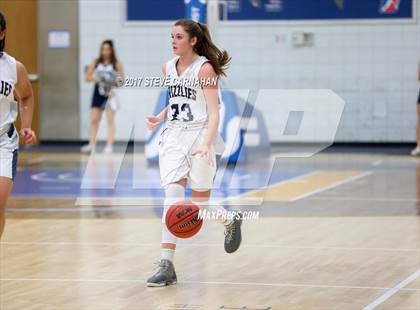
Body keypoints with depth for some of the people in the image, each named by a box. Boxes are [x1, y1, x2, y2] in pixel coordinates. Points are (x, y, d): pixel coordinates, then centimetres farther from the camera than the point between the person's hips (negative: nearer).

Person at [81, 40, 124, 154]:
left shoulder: (116, 64, -4)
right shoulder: (96, 62, 3)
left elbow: (122, 79, -2)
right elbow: (87, 77, 4)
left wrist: (115, 82, -22)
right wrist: (95, 78, -15)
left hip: (110, 93, -3)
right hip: (98, 92, 3)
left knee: (111, 120, -2)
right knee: (94, 120, 2)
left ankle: (109, 145, -1)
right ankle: (91, 144, 5)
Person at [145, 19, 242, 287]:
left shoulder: (205, 68, -10)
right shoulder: (168, 68, 9)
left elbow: (214, 112, -16)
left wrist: (206, 144, -30)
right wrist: (159, 118, 4)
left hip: (200, 136, -5)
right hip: (173, 136, 5)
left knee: (201, 202, 4)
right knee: (172, 198, -9)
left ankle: (232, 220, 39)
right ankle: (167, 267, -13)